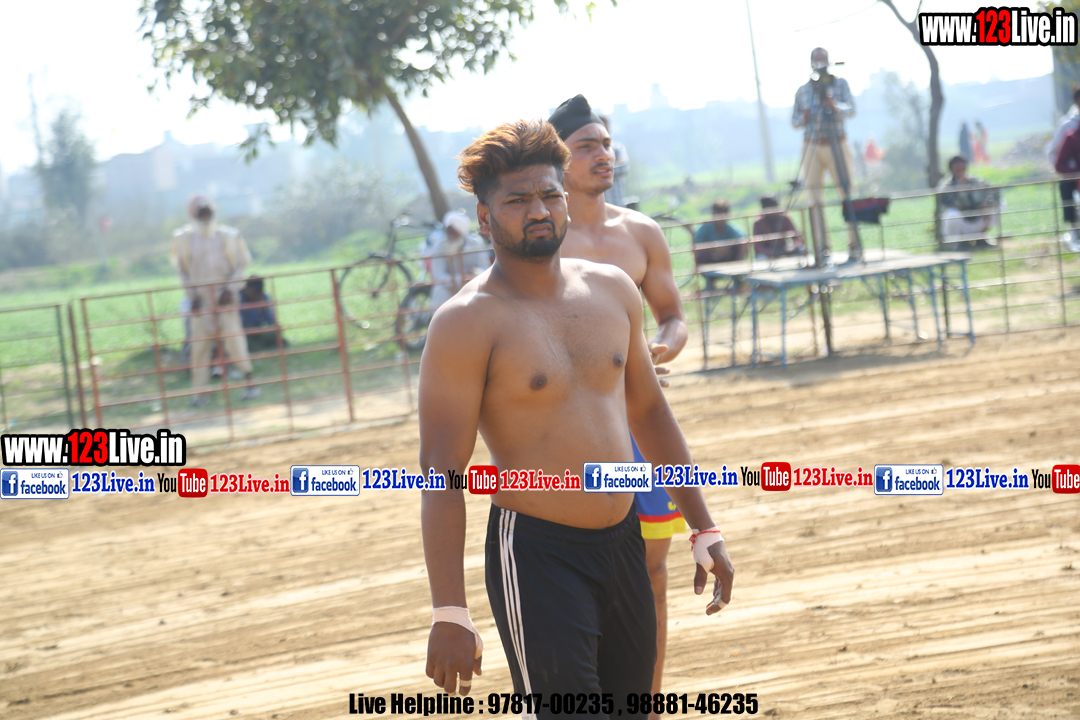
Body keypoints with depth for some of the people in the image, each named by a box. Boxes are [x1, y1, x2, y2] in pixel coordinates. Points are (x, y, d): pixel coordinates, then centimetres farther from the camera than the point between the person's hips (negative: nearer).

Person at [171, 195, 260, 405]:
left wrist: (230, 289, -9)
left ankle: (249, 381, 0)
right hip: (200, 299, 1)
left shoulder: (227, 236, 2)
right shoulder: (185, 239, 4)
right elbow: (183, 270, 8)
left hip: (224, 295, -1)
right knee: (199, 344, -1)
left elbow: (240, 265, 4)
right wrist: (192, 295, -2)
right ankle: (199, 391, 4)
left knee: (234, 338, -9)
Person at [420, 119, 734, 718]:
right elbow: (441, 473, -14)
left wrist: (704, 529, 18)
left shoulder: (612, 291, 8)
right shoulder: (467, 322, -12)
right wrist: (449, 614, -20)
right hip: (536, 555, -6)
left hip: (624, 543, 7)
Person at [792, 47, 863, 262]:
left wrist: (833, 104, -26)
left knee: (847, 192, -9)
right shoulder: (802, 91, 12)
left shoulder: (840, 84, 6)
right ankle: (821, 247, 3)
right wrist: (804, 118, -8)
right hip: (811, 147, 3)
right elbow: (794, 121, 14)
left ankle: (855, 247, -8)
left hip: (836, 145, -3)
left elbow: (850, 109, -7)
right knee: (814, 196, -1)